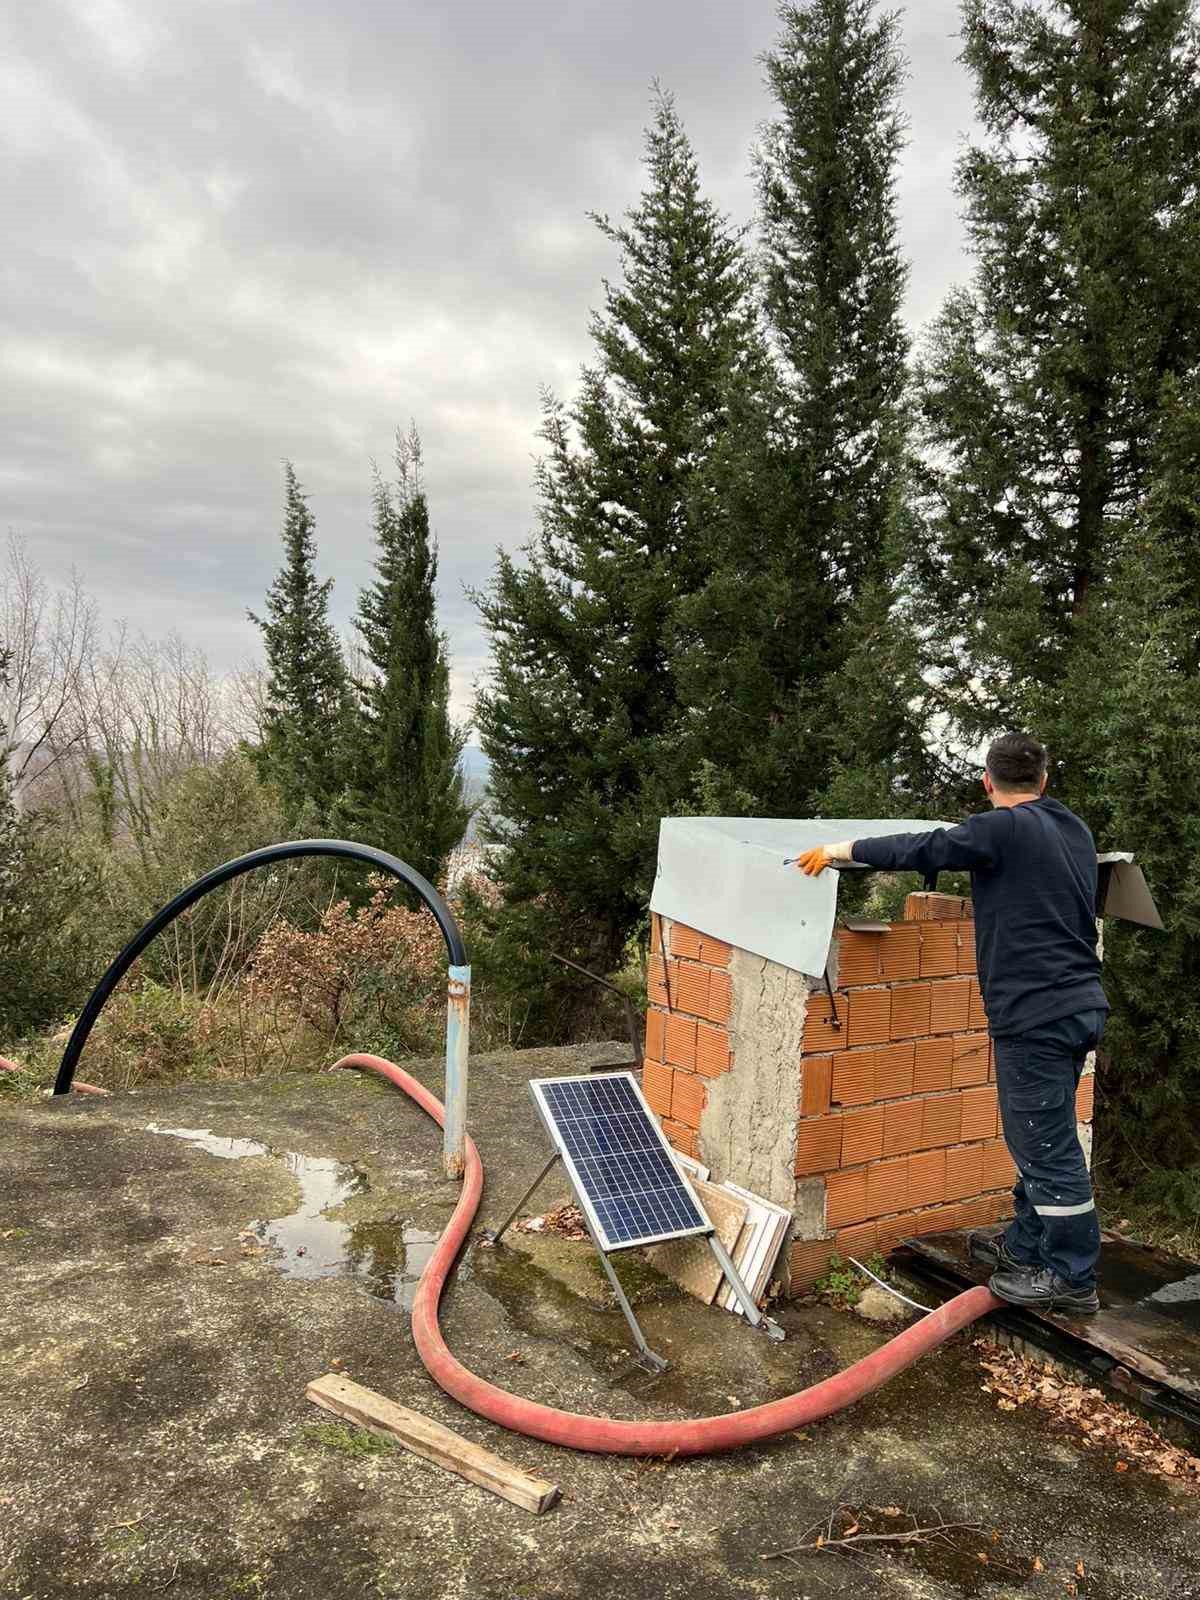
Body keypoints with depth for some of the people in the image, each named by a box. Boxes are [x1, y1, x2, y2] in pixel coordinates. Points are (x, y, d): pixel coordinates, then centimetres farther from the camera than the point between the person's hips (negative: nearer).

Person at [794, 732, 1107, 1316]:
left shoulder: (1003, 828, -14)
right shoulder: (1075, 831, 13)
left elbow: (922, 849, -19)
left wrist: (845, 848, -7)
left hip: (1035, 1013, -9)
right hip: (1079, 1004, 9)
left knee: (1047, 1147, 1)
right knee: (1038, 1139, 19)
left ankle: (1072, 1278, 11)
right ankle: (1026, 1245, 31)